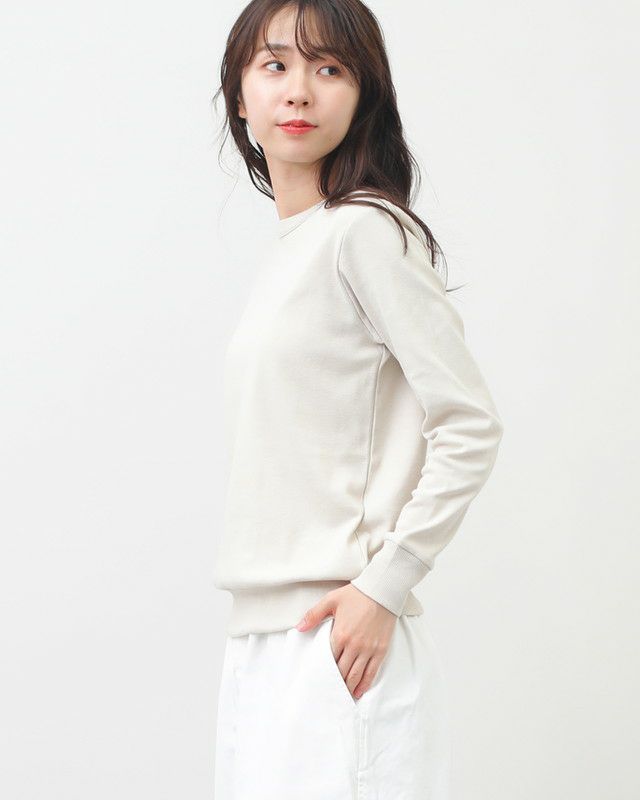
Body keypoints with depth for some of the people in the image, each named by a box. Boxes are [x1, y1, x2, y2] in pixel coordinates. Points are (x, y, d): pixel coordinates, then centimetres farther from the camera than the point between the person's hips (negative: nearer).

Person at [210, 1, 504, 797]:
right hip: (259, 641, 8)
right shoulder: (285, 247, 14)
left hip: (338, 640, -8)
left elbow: (469, 427, -13)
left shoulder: (365, 232, -9)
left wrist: (383, 587, -15)